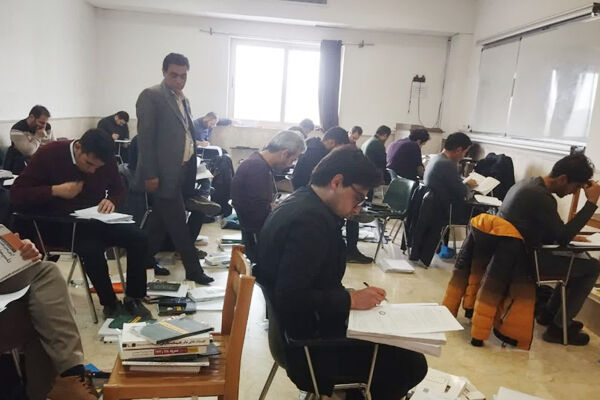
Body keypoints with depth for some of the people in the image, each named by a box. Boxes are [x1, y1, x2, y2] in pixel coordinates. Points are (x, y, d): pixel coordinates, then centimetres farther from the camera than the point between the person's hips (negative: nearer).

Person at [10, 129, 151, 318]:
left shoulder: (106, 160, -3)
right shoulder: (49, 154, -13)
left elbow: (118, 188, 12)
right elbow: (16, 194, -11)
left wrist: (112, 200, -12)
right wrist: (55, 190, -25)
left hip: (94, 218, 4)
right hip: (59, 224, -4)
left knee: (139, 238, -19)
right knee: (92, 249, -35)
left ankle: (133, 299, -2)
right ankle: (110, 304, -10)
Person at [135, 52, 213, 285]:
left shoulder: (184, 100, 17)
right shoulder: (151, 96, -7)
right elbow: (145, 137, -12)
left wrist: (191, 168, 11)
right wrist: (150, 174, -16)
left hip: (180, 172, 8)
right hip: (163, 173, -8)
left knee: (160, 220, 16)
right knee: (178, 224, -1)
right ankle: (193, 270, 9)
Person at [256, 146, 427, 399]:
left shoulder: (300, 203, 3)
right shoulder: (310, 220, -27)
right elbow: (291, 297, -30)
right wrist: (350, 299, -21)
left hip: (300, 323, 10)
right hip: (306, 340, -10)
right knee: (412, 363, -6)